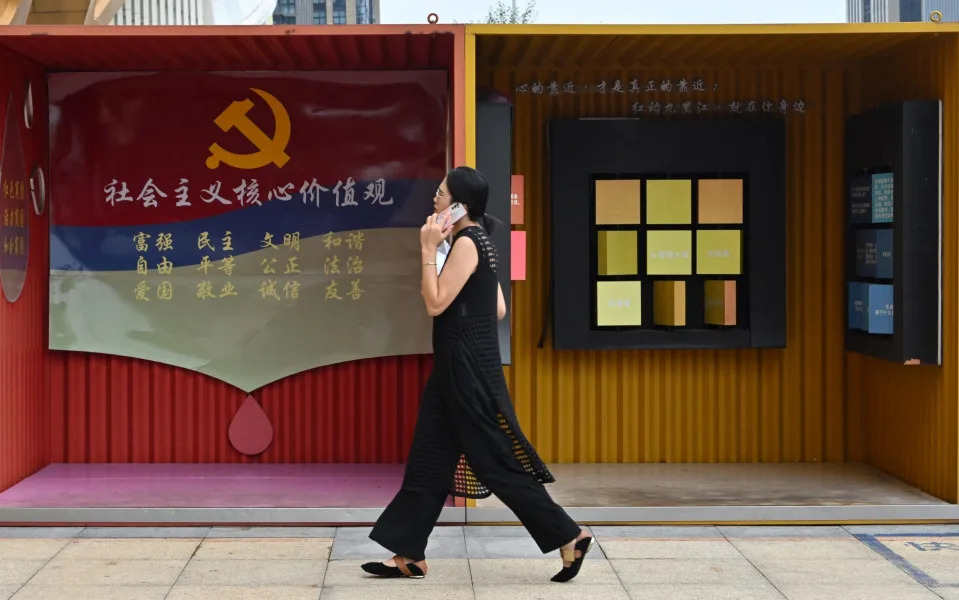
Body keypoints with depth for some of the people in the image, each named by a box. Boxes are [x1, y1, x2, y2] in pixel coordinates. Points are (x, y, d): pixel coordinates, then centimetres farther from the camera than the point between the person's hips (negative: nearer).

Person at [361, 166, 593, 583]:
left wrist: (428, 250, -15)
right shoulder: (475, 241, 14)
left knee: (495, 461, -4)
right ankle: (410, 556, 15)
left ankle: (569, 538, 5)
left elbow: (436, 304, -19)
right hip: (457, 365, 10)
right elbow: (498, 310, 16)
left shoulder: (466, 243, -16)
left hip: (469, 368, -10)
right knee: (429, 459, 10)